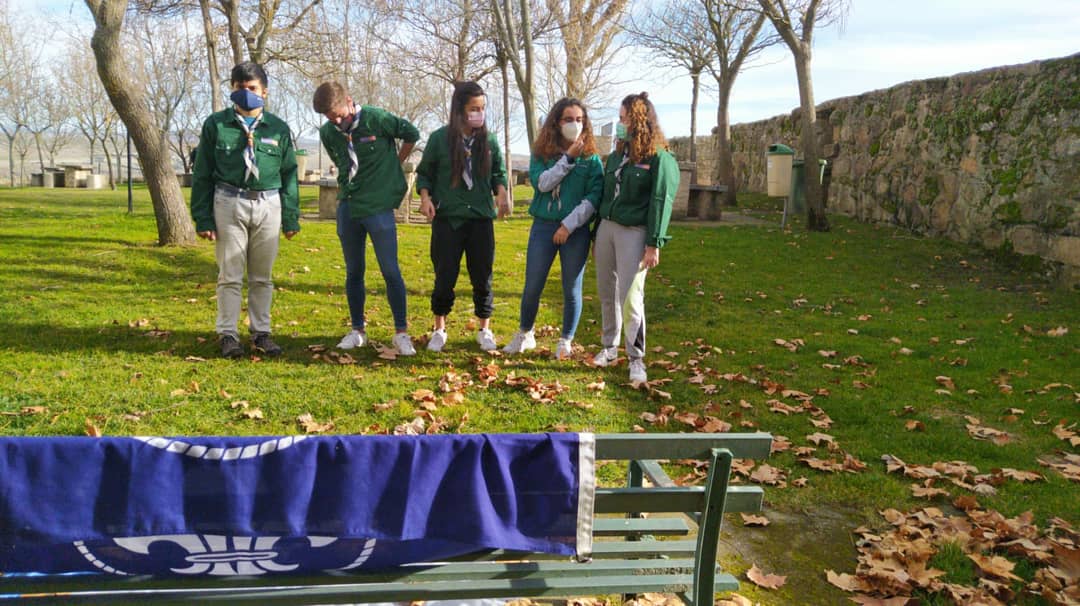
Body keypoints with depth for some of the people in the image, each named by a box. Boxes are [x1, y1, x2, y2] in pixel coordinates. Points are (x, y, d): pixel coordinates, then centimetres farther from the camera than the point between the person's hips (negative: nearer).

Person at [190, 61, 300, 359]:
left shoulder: (278, 128, 8)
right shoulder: (216, 125, 3)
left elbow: (289, 175, 11)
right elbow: (202, 174, 4)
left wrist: (291, 218, 7)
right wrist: (202, 218, -2)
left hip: (268, 205, 2)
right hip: (229, 204, -1)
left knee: (262, 276, 8)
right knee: (230, 275, 2)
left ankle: (261, 332, 18)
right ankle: (228, 335, 10)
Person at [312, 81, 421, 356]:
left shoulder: (377, 119, -11)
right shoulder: (328, 133, 3)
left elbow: (411, 133, 2)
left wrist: (394, 166, 7)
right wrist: (347, 189, 13)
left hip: (379, 207, -4)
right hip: (347, 207, 5)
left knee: (390, 271, -5)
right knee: (353, 272, 10)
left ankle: (401, 333, 3)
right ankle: (357, 330, 21)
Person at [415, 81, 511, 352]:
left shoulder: (489, 139, 2)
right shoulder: (440, 138, -4)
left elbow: (499, 172, 12)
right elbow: (424, 172, 6)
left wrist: (502, 192, -7)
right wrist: (425, 197, -11)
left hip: (481, 218, 2)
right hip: (447, 218, -2)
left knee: (482, 277, 7)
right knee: (444, 277, 3)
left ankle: (484, 330, 23)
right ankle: (439, 330, 21)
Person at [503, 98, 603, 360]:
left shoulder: (591, 158, 2)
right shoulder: (541, 153, 5)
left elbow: (594, 197, -7)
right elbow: (541, 183, -12)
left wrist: (569, 225, -14)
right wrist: (568, 158, -14)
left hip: (576, 230, -1)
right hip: (543, 227, 1)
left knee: (572, 290, 5)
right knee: (532, 287, 5)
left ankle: (566, 341, 22)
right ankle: (524, 335, 26)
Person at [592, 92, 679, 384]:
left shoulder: (660, 159, -8)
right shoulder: (617, 154, 14)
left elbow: (661, 203, -12)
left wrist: (654, 244, -17)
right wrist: (596, 235, 17)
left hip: (634, 232, -7)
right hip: (606, 227, 7)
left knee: (630, 296, -8)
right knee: (606, 293, 11)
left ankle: (636, 358, 4)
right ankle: (609, 347, 27)